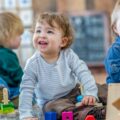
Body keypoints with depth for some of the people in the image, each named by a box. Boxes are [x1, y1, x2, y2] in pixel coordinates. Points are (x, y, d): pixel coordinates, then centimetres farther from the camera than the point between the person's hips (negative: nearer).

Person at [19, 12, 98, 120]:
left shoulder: (69, 55, -13)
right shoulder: (33, 64, -15)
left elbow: (84, 73, -16)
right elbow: (26, 90, -15)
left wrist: (90, 93, -33)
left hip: (73, 95, 2)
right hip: (51, 102, -2)